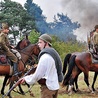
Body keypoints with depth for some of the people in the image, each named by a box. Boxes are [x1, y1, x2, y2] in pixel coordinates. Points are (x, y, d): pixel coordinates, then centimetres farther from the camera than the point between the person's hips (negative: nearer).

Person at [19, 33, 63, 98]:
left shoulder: (45, 57, -19)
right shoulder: (54, 54, 10)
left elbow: (38, 74, -16)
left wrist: (26, 78, -2)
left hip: (48, 87, -9)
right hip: (55, 85, 9)